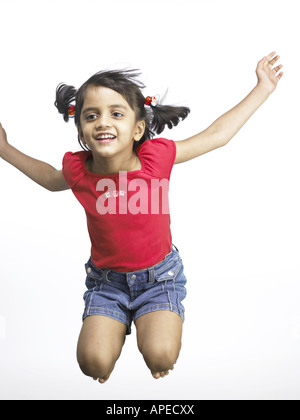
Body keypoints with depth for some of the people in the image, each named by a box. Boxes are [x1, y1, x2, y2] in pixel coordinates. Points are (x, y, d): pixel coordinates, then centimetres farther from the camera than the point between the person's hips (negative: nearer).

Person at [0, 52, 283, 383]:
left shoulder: (156, 156, -20)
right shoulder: (78, 170, -14)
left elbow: (217, 134, -8)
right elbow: (51, 179, 12)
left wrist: (263, 88, -4)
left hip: (159, 275, -1)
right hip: (107, 280, 2)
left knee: (160, 355, -18)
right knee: (93, 362, -13)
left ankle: (155, 322, 18)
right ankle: (116, 327, 22)